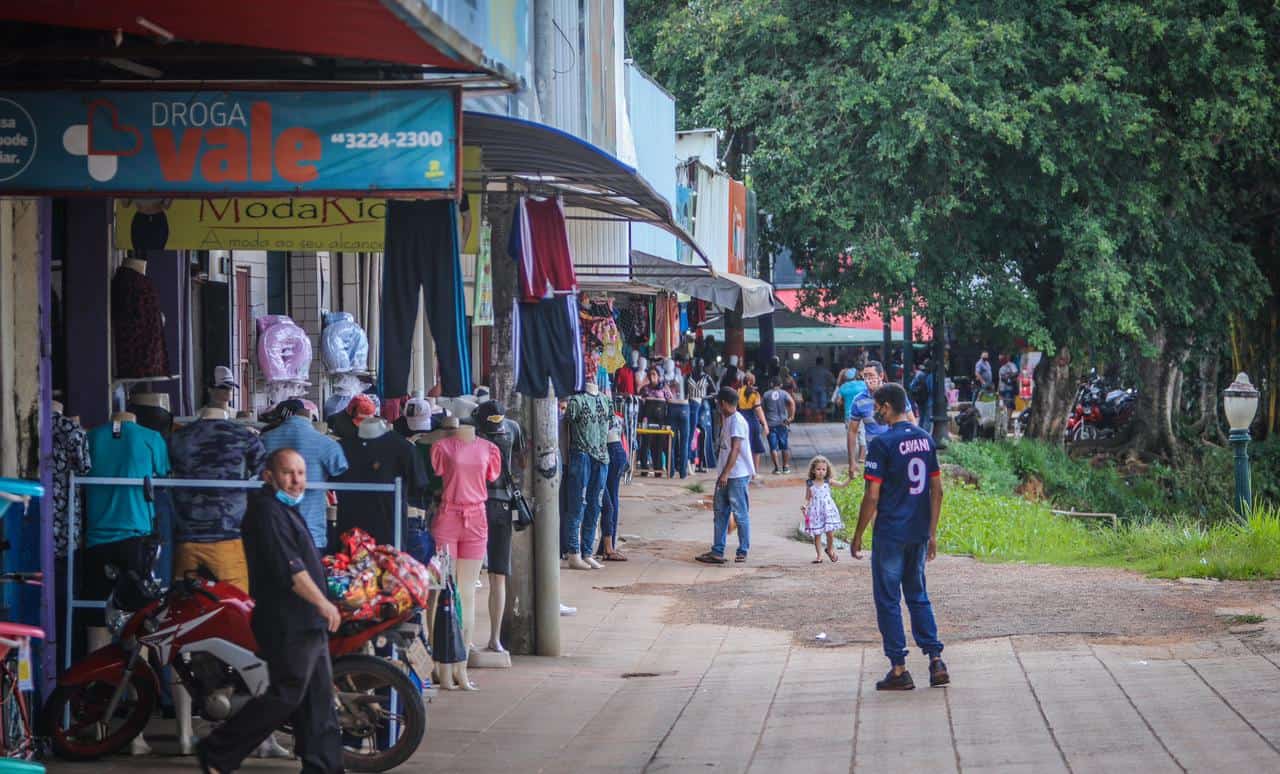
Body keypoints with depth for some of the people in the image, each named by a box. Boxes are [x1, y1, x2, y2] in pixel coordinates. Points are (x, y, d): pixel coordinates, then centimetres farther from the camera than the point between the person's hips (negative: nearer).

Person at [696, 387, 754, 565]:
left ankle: (743, 552, 6)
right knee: (720, 512, 8)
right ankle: (717, 551, 10)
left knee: (741, 514, -1)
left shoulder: (737, 421, -16)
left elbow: (735, 449, -23)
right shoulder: (726, 419, 14)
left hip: (738, 475, -10)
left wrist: (726, 473, -24)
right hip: (725, 475, 10)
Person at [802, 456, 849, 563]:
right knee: (817, 535, 3)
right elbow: (808, 499, 4)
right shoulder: (810, 484, -1)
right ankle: (819, 555, 13)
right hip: (816, 512, -1)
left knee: (830, 533, 1)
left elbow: (842, 485, -1)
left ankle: (830, 550, 28)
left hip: (828, 510, 1)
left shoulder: (828, 482, 1)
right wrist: (805, 506, -13)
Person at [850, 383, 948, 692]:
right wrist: (932, 533, 15)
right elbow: (937, 490, 9)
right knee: (918, 596, 17)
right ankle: (935, 661, 9)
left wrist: (858, 536, -5)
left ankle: (899, 669, 4)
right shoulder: (925, 439, 6)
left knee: (888, 600, 3)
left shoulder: (882, 443, -14)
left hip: (890, 534, -6)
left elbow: (872, 497, -14)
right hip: (918, 533, 6)